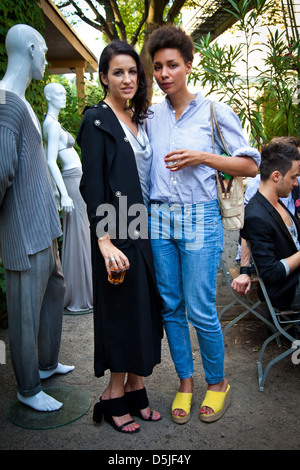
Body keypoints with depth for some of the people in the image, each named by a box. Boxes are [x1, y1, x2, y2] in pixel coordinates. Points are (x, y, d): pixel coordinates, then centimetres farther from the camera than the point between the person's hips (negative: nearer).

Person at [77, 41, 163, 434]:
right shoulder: (97, 120, -5)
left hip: (145, 229, 7)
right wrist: (104, 241, -22)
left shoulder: (140, 119, 15)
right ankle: (115, 397, 21)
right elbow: (92, 184, -13)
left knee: (145, 309, 10)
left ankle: (135, 391, 26)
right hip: (118, 234, -7)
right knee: (121, 309, 2)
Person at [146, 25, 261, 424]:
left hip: (200, 219, -4)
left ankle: (218, 382, 23)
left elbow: (251, 165, -2)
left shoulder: (215, 113, 0)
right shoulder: (151, 117, 11)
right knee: (171, 306, 8)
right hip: (159, 219, 4)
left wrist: (202, 157, -13)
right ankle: (185, 380, 27)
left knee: (200, 310, -3)